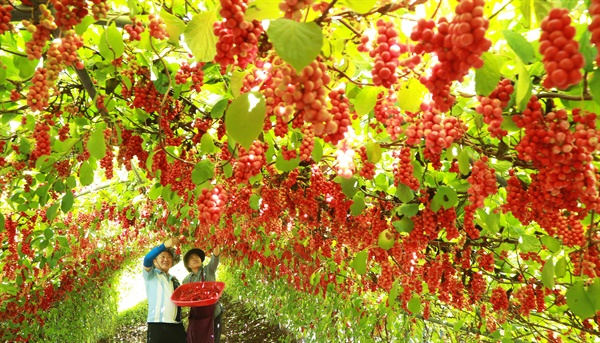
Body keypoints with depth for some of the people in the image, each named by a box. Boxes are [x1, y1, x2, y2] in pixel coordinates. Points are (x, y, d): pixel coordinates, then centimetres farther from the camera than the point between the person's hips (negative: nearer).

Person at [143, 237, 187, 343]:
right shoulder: (151, 275, 7)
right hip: (157, 326, -5)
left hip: (177, 326, 5)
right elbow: (147, 259, -14)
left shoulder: (175, 280, 22)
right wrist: (165, 245, -26)